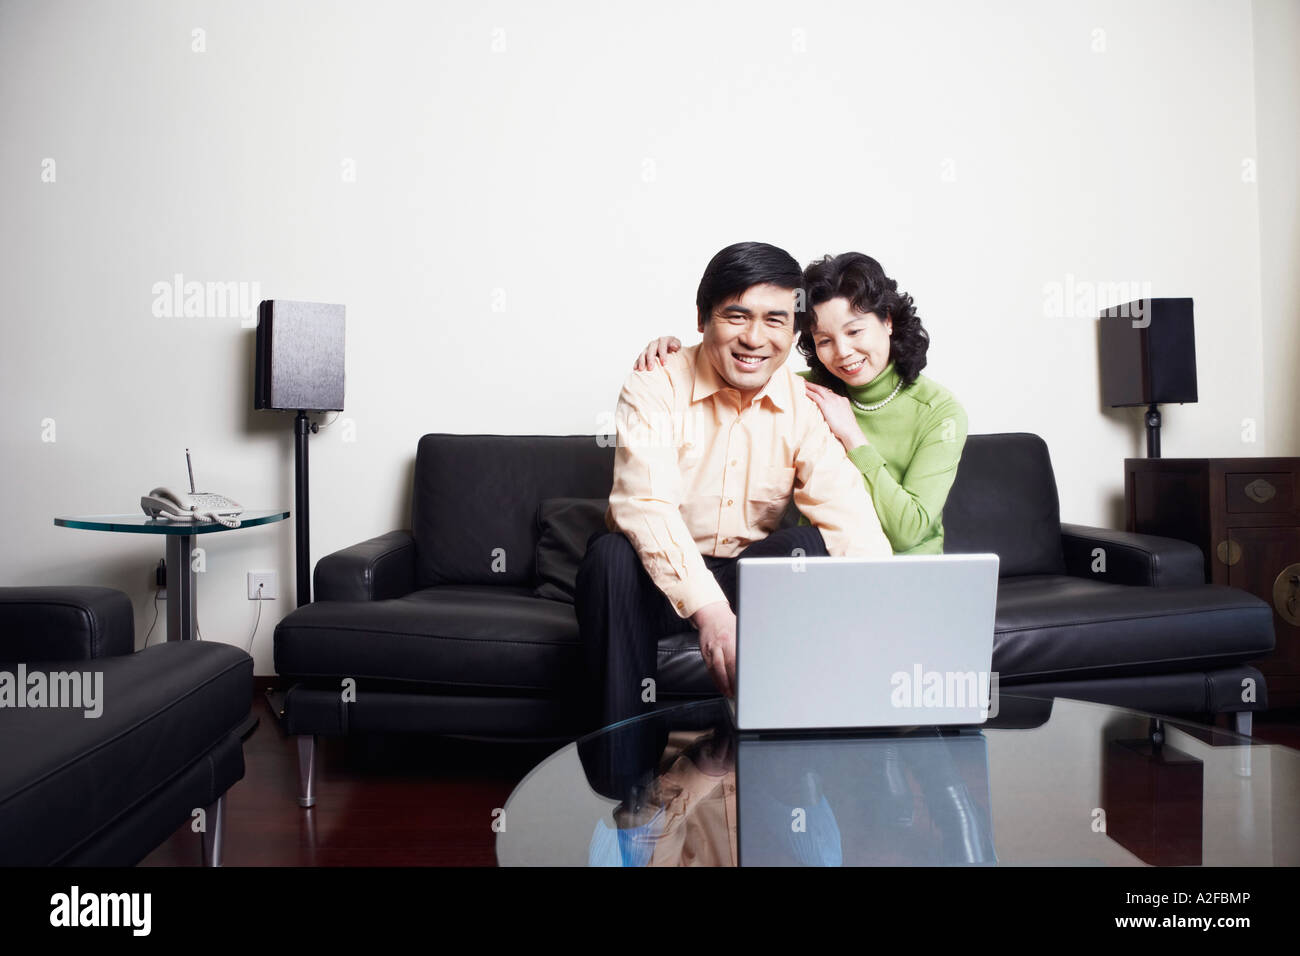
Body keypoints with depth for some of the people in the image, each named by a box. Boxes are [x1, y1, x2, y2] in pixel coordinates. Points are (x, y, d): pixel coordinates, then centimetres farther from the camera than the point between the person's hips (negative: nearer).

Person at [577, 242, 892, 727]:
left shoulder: (807, 407, -5)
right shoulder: (655, 386, -13)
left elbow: (847, 512, -19)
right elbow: (646, 504, -29)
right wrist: (710, 611, -44)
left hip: (755, 580, 2)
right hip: (663, 580, -2)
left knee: (808, 546, -26)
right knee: (613, 555, -32)